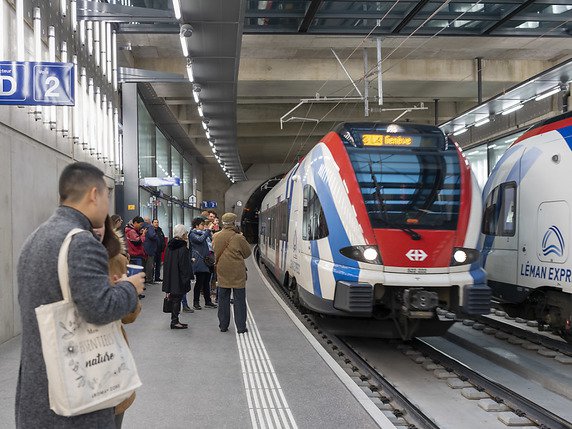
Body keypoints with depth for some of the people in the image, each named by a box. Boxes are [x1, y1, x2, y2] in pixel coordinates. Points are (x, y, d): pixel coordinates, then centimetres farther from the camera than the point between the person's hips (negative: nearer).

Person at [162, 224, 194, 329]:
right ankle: (174, 321, 4)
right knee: (177, 299, 0)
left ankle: (175, 320, 21)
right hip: (179, 279, -7)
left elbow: (166, 263, 13)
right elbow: (185, 265, -17)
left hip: (170, 279, 7)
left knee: (174, 299, 14)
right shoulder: (183, 249, -16)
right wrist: (187, 278, -10)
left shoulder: (169, 247, 6)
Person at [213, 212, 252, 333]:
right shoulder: (238, 238, -15)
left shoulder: (216, 237, -2)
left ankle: (223, 326, 18)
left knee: (223, 299, 13)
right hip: (237, 273, -3)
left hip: (222, 271, 3)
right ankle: (241, 327, 6)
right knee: (239, 300, 5)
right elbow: (247, 252, -3)